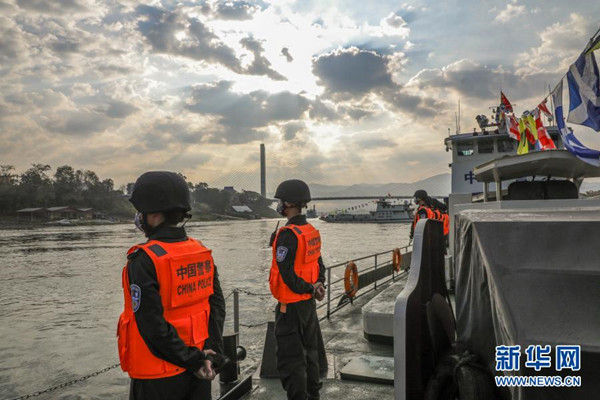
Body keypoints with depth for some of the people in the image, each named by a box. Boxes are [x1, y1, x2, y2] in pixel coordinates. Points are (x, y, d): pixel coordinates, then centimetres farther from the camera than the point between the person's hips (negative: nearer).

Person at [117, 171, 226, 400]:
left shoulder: (144, 261, -20)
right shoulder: (203, 253, -1)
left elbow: (152, 324, -21)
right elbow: (217, 306, -3)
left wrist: (194, 360, -13)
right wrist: (211, 355, -5)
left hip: (158, 376, -5)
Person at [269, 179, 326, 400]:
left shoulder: (288, 234, -22)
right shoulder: (312, 231, 6)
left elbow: (287, 273, -24)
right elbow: (318, 263, 12)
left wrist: (310, 289, -12)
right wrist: (318, 285, 0)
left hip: (291, 306, -9)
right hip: (309, 303, 9)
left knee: (290, 359, 2)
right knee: (309, 352, 21)